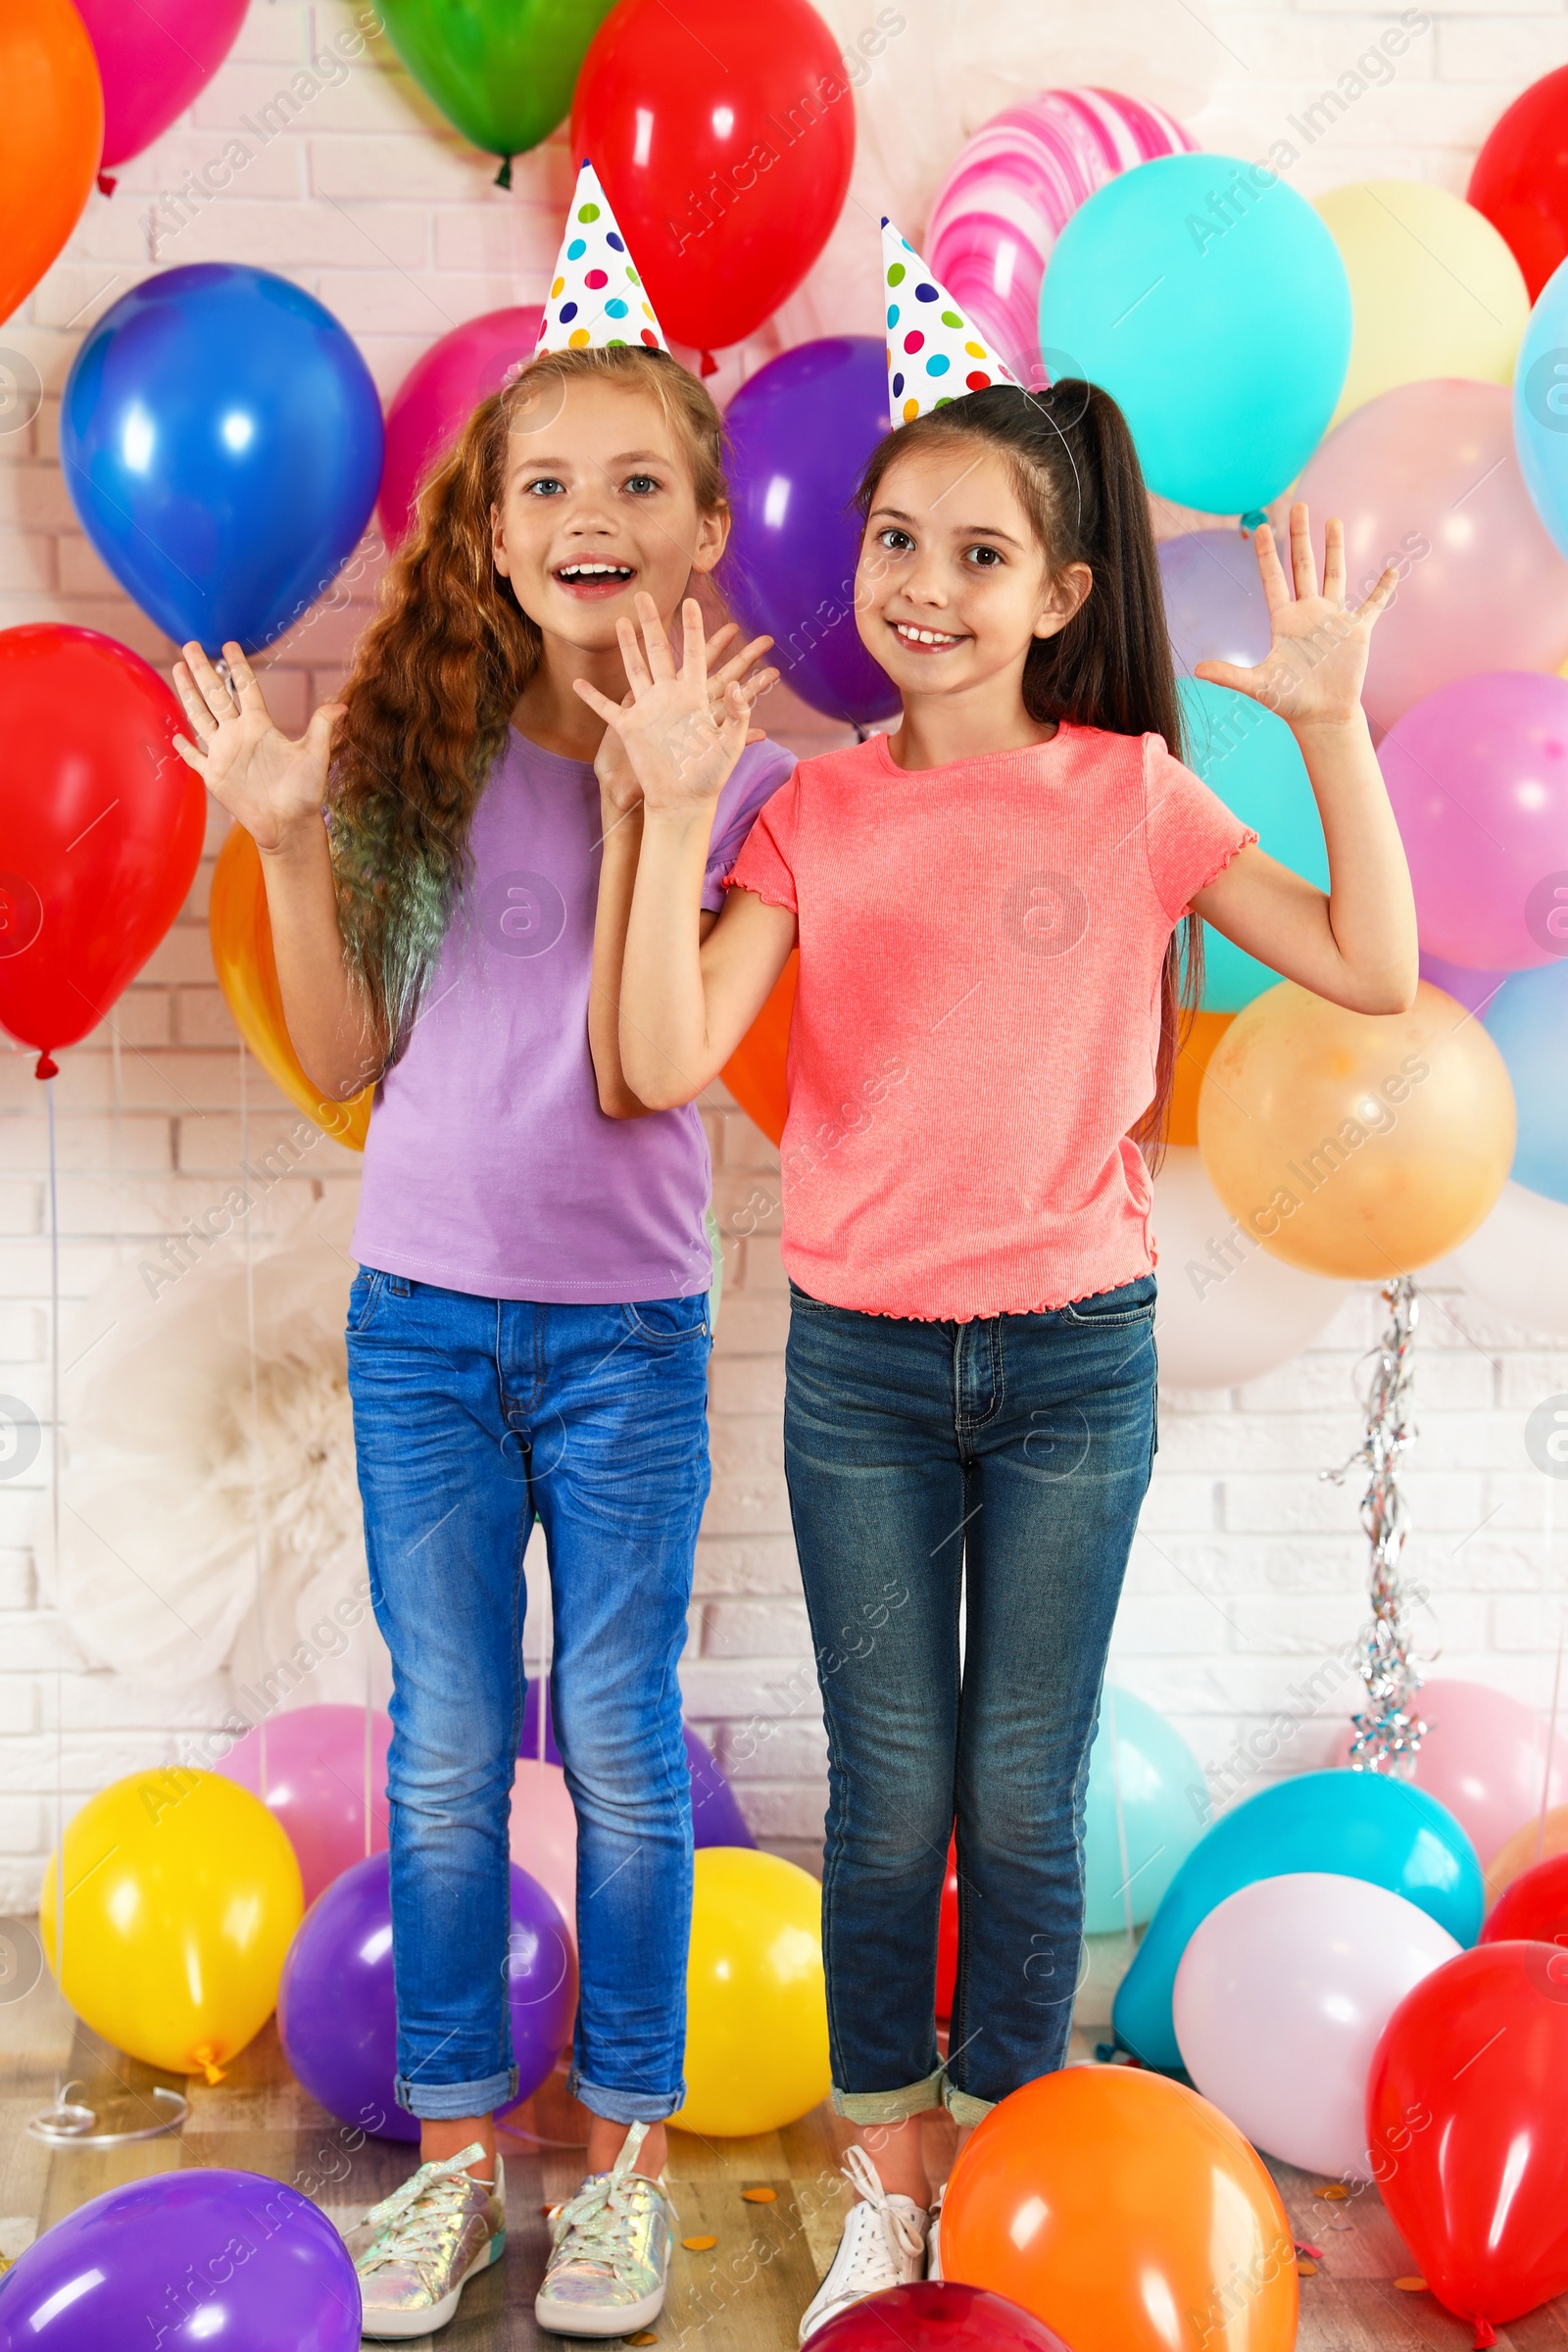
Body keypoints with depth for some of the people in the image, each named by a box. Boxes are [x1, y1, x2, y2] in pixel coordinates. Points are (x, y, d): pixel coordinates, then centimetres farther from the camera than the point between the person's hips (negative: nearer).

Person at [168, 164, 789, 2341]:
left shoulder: (737, 779, -6)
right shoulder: (414, 742, 0)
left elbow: (632, 1070, -15)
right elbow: (351, 1063, 2)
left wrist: (639, 802, -20)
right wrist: (293, 844, -11)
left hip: (626, 1334, -2)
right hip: (424, 1318, 2)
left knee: (621, 1746, 9)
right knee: (446, 1750, 11)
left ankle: (624, 2150, 27)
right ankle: (457, 2151, 28)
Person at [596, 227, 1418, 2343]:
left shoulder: (1133, 793, -2)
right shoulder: (819, 814, -1)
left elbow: (1374, 968, -9)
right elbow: (668, 1057, -12)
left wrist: (1330, 720, -15)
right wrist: (676, 806, -19)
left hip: (1072, 1355, 0)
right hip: (859, 1358, 1)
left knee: (1025, 1800, 9)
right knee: (892, 1798, 9)